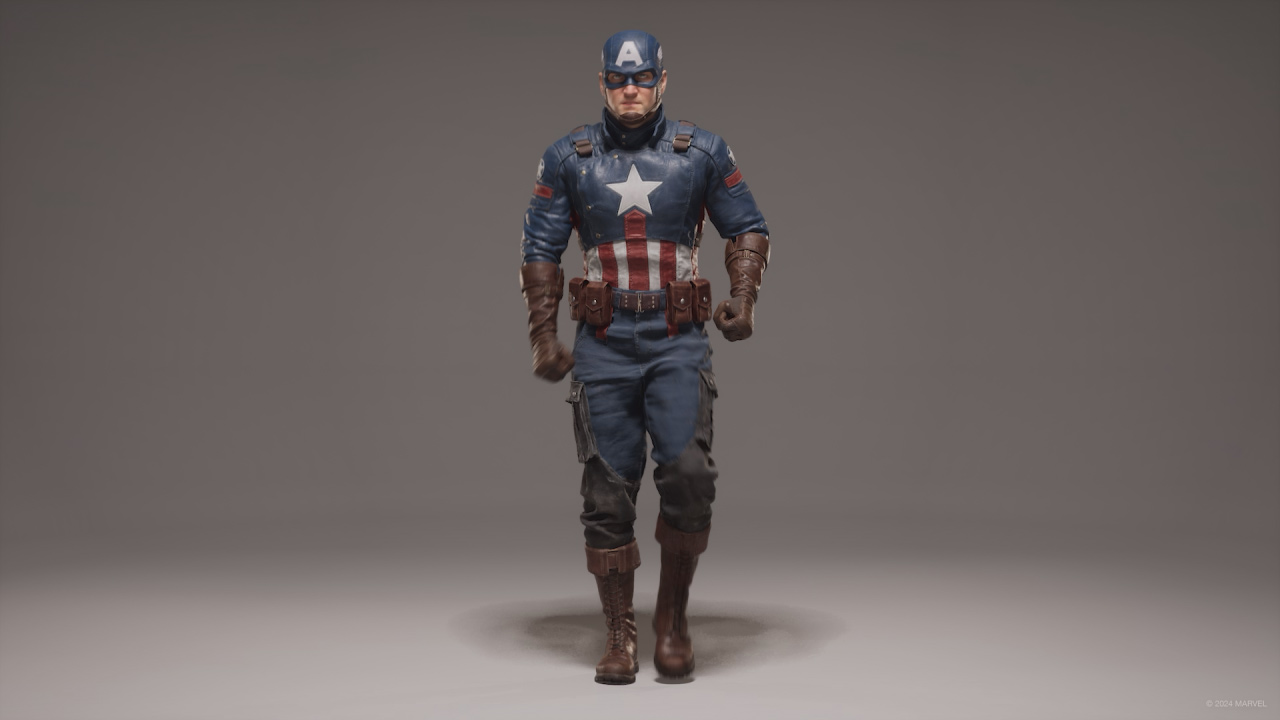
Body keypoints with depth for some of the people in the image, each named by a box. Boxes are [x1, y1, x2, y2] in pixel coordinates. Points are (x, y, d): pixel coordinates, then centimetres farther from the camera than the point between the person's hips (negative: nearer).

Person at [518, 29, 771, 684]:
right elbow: (540, 248, 9)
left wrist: (743, 300, -5)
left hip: (678, 343, -1)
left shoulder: (702, 152, 4)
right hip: (602, 347, 1)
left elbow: (747, 228, 11)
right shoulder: (567, 158, 5)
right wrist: (543, 337, 4)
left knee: (688, 472, -18)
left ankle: (673, 613, 5)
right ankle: (618, 637, 15)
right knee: (608, 492, 2)